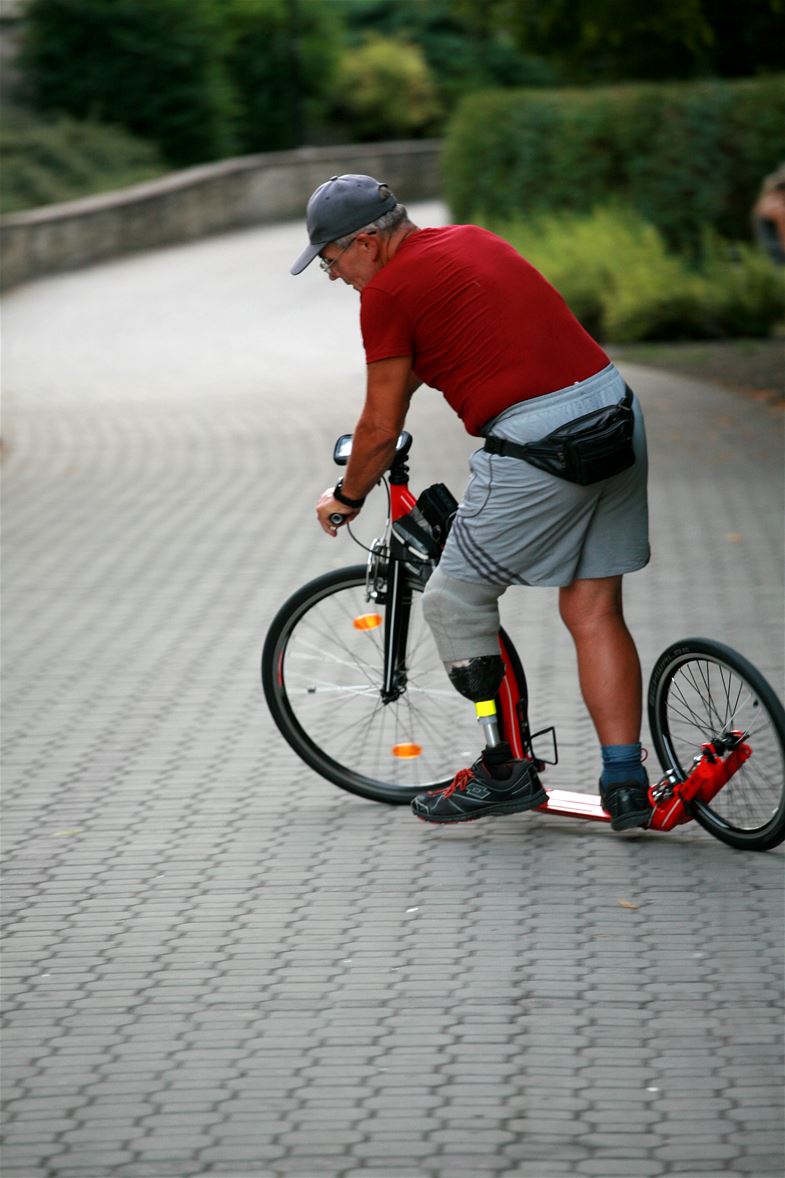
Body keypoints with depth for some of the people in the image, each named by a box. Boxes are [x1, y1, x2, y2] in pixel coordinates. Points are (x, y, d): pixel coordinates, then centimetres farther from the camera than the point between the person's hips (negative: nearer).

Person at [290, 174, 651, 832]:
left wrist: (346, 498, 19)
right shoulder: (470, 240, 20)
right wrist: (376, 433, 45)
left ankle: (506, 772, 11)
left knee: (455, 603, 6)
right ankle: (625, 783, 11)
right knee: (594, 613, 12)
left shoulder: (388, 290, -5)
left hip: (539, 443, -9)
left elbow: (383, 428, 2)